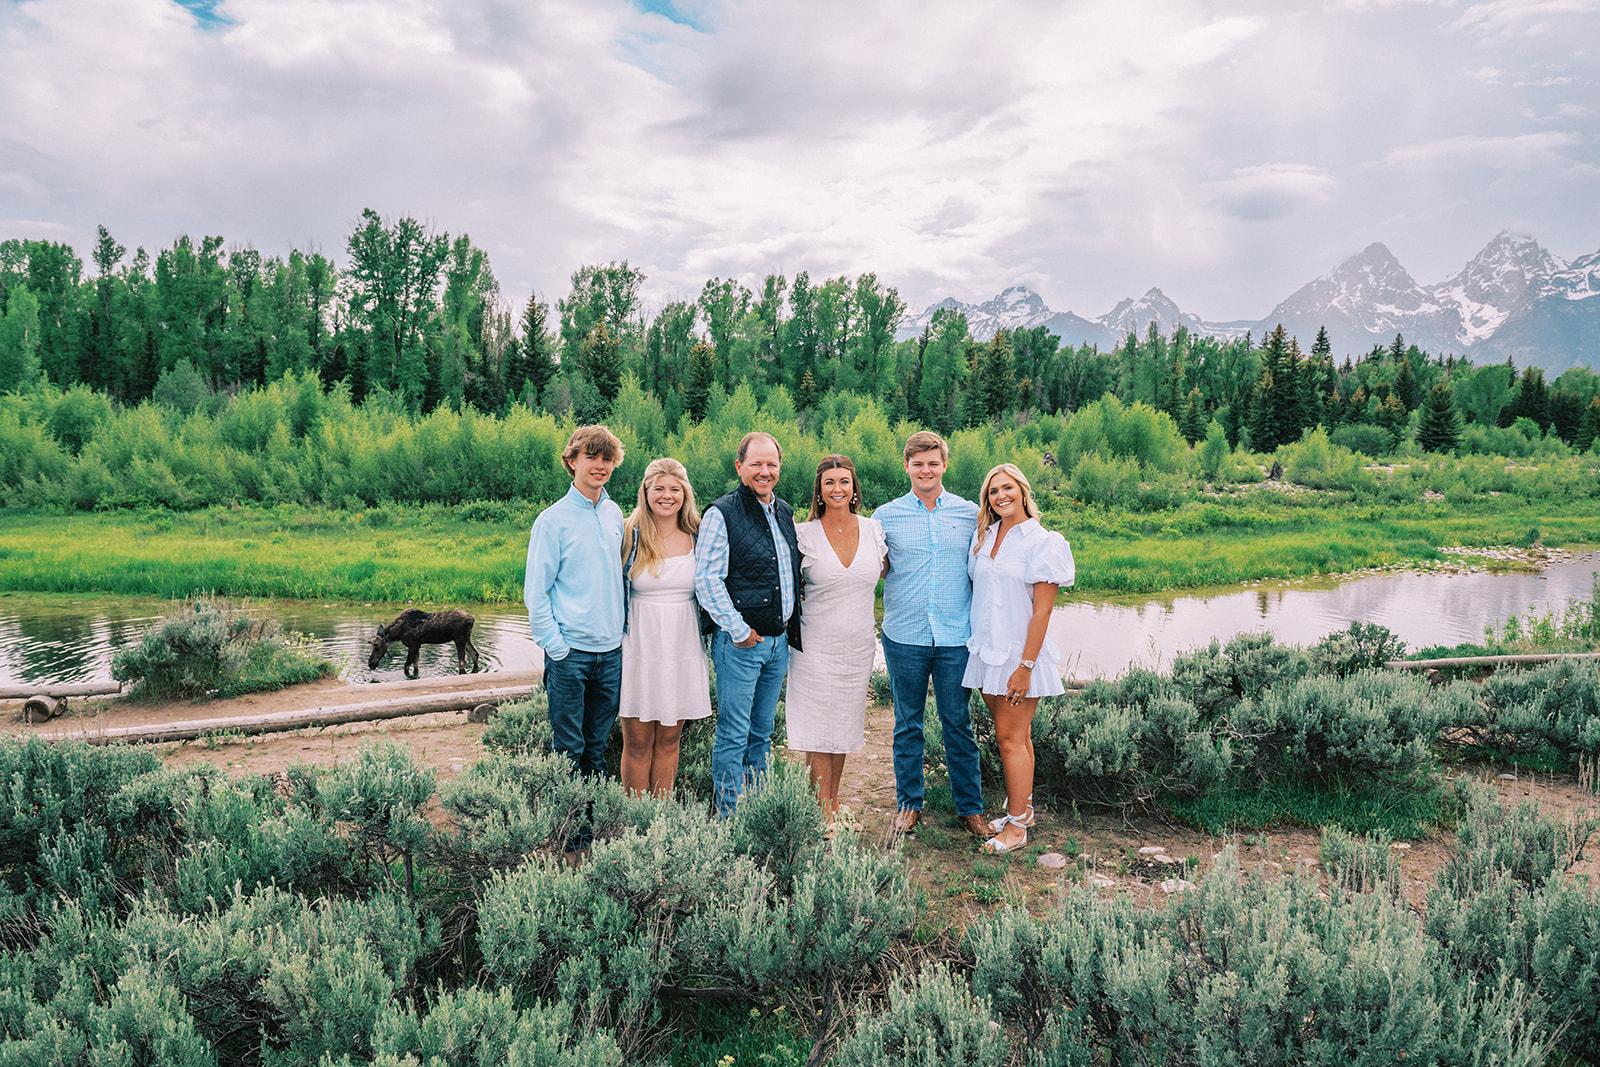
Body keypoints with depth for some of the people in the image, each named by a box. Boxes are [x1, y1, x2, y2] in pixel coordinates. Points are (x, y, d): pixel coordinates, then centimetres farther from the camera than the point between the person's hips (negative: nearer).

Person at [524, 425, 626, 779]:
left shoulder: (614, 513, 9)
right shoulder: (553, 520, -7)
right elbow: (534, 593, -6)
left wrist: (621, 630, 12)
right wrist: (555, 646, -12)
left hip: (611, 649, 5)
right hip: (570, 652, -5)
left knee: (598, 744, 15)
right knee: (569, 749, 3)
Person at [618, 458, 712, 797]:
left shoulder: (698, 537, 5)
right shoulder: (629, 534, -2)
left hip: (682, 649, 2)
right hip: (639, 647, -2)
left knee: (669, 740, 11)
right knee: (637, 742, 3)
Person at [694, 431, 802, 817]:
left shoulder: (785, 513, 12)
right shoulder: (721, 514, -10)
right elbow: (706, 580, -16)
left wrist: (792, 628, 14)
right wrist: (738, 630, -15)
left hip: (779, 641, 7)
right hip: (740, 642, -7)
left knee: (762, 731, 15)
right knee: (734, 735, 0)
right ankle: (730, 816, 10)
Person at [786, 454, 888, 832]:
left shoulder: (873, 530, 2)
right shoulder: (803, 535, -6)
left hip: (859, 646, 3)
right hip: (815, 646, -3)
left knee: (844, 726, 12)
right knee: (817, 730, -1)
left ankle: (833, 800, 28)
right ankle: (823, 816, 7)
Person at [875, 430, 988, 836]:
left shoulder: (970, 514, 4)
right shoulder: (885, 516, 2)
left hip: (956, 637, 0)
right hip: (904, 637, 0)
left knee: (958, 723, 7)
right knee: (908, 724, 10)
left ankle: (970, 806, 20)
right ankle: (909, 802, 24)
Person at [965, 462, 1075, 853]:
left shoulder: (1043, 542, -10)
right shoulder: (983, 537, 8)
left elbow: (1042, 611, -13)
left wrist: (1025, 666, -16)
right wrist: (984, 653, 10)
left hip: (1019, 653, -5)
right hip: (987, 650, 5)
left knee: (1010, 736, -2)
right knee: (1016, 734, 16)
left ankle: (1016, 825, 9)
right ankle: (1023, 805, 29)